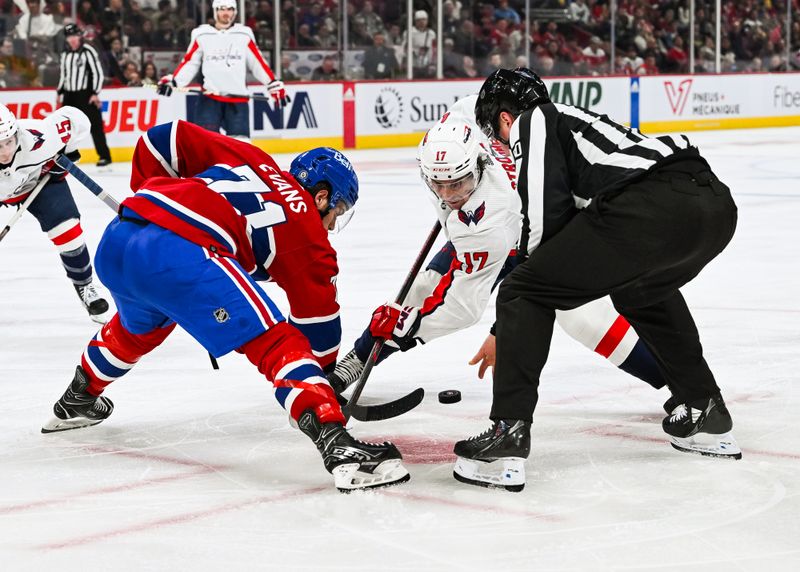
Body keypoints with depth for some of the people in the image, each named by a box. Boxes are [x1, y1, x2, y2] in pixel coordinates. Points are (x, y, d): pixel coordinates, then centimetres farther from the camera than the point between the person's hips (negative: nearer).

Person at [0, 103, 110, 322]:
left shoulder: (38, 137, -40)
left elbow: (73, 118, -23)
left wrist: (64, 156, -16)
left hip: (40, 176, 0)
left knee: (67, 230, -10)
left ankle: (84, 286, 12)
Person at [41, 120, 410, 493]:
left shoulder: (248, 159, 29)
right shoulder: (306, 228, 14)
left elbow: (165, 139, 25)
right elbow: (318, 319, 16)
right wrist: (327, 375, 29)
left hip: (116, 239, 8)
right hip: (181, 258, -8)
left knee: (138, 325, 40)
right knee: (279, 344, -6)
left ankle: (77, 402, 61)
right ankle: (338, 447, -25)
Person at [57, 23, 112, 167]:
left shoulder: (88, 51, -9)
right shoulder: (65, 54, 13)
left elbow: (98, 73, -11)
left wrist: (95, 94, -15)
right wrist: (60, 93, 17)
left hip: (86, 95, -7)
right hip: (69, 96, 7)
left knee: (95, 126, -7)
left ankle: (104, 156, -5)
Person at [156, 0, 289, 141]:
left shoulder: (244, 36, 6)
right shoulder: (202, 35, 4)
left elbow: (258, 64, 7)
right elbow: (189, 63, 6)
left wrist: (276, 87, 2)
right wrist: (171, 80, -7)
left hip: (237, 100, 1)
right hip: (209, 98, -1)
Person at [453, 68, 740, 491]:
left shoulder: (531, 122, 15)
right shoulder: (575, 119, 39)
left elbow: (547, 216, 1)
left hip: (649, 208, -9)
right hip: (717, 203, 9)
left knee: (524, 294, 4)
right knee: (644, 291, 39)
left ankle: (508, 436, -4)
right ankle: (705, 414, 39)